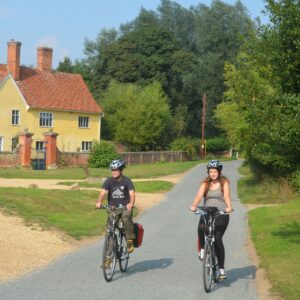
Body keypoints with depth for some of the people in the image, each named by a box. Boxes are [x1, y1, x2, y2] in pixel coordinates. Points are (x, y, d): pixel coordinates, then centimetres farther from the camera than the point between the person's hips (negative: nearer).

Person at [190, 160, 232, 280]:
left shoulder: (224, 182, 7)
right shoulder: (205, 183, 12)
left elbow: (226, 195, -8)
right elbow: (199, 195, -3)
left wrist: (229, 207, -28)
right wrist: (194, 206, -22)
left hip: (221, 213, -2)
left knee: (217, 239, -15)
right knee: (201, 228, -31)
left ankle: (221, 268, -7)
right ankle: (202, 249, -1)